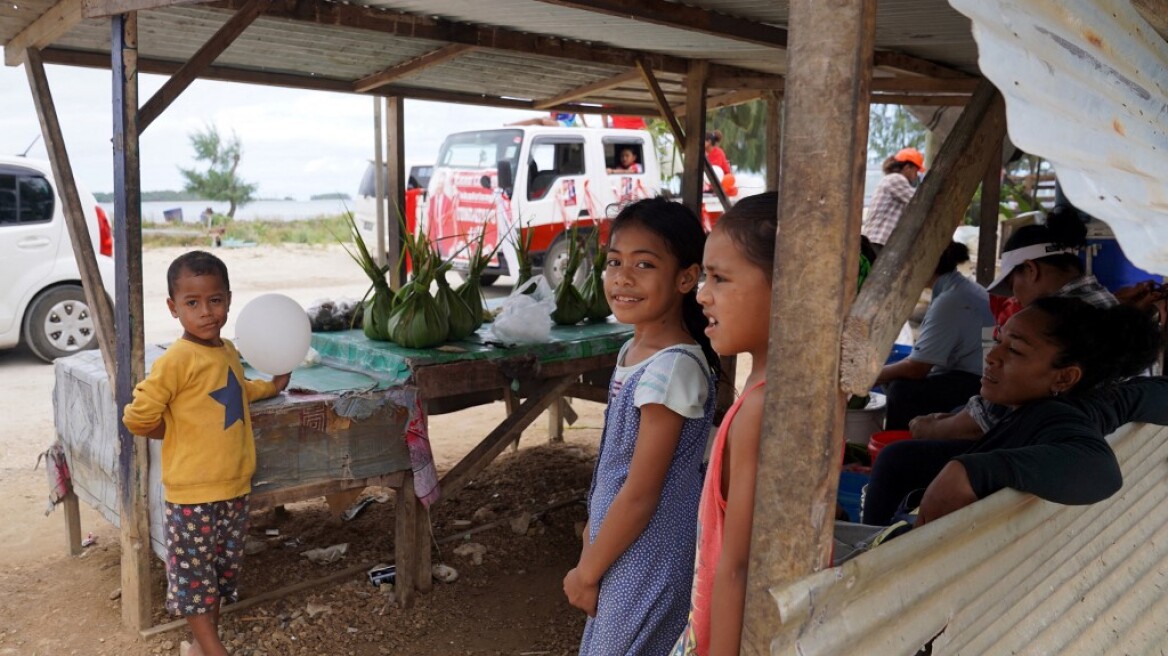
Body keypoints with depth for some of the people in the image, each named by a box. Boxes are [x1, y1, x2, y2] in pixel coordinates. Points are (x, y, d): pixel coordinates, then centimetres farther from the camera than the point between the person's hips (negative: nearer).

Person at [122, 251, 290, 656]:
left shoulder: (228, 351, 7)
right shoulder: (178, 360, -17)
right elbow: (137, 417, -18)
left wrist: (270, 386, 26)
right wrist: (181, 435, -5)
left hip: (235, 487, 8)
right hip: (193, 490, -8)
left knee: (223, 568, 19)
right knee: (194, 572, 5)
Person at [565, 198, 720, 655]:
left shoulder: (672, 368, -25)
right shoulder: (635, 352, 2)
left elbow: (640, 494, -22)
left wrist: (586, 571, -12)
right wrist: (593, 529, 17)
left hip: (644, 563, -8)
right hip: (625, 549, 8)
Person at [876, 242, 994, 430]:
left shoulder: (949, 301, -19)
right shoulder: (964, 287, 11)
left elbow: (916, 368, -18)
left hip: (977, 383, -10)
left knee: (902, 390, -22)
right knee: (895, 379, 11)